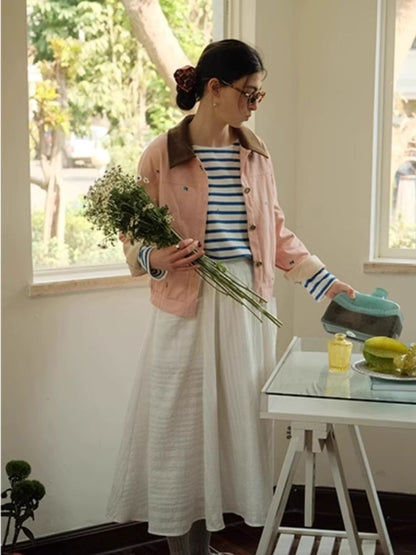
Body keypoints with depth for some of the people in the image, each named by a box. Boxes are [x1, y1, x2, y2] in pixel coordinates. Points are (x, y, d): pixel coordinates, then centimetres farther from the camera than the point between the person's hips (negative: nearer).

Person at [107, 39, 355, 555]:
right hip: (188, 307, -4)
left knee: (236, 421, 8)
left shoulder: (255, 153, 8)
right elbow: (134, 240, 0)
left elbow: (276, 232, 12)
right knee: (182, 426, 2)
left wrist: (325, 282, 6)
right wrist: (154, 257, -21)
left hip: (248, 305, 4)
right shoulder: (161, 155, -5)